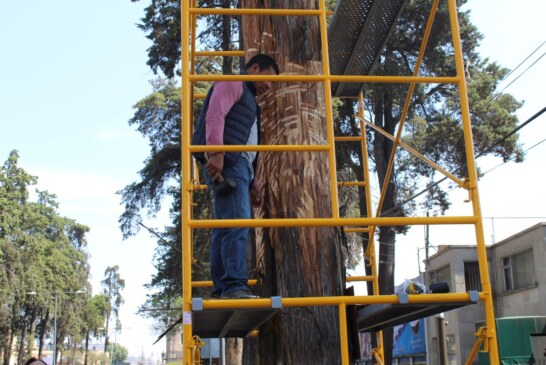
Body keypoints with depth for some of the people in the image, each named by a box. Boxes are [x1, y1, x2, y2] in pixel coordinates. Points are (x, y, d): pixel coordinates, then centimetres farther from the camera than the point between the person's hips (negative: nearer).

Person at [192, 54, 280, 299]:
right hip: (225, 162, -10)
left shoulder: (249, 99, 34)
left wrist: (253, 181, 24)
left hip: (239, 164, 10)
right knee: (237, 222, -20)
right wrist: (215, 153, -25)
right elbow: (215, 115, -12)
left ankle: (221, 289, 3)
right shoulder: (233, 84, 6)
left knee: (225, 228, 4)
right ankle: (235, 286, -26)